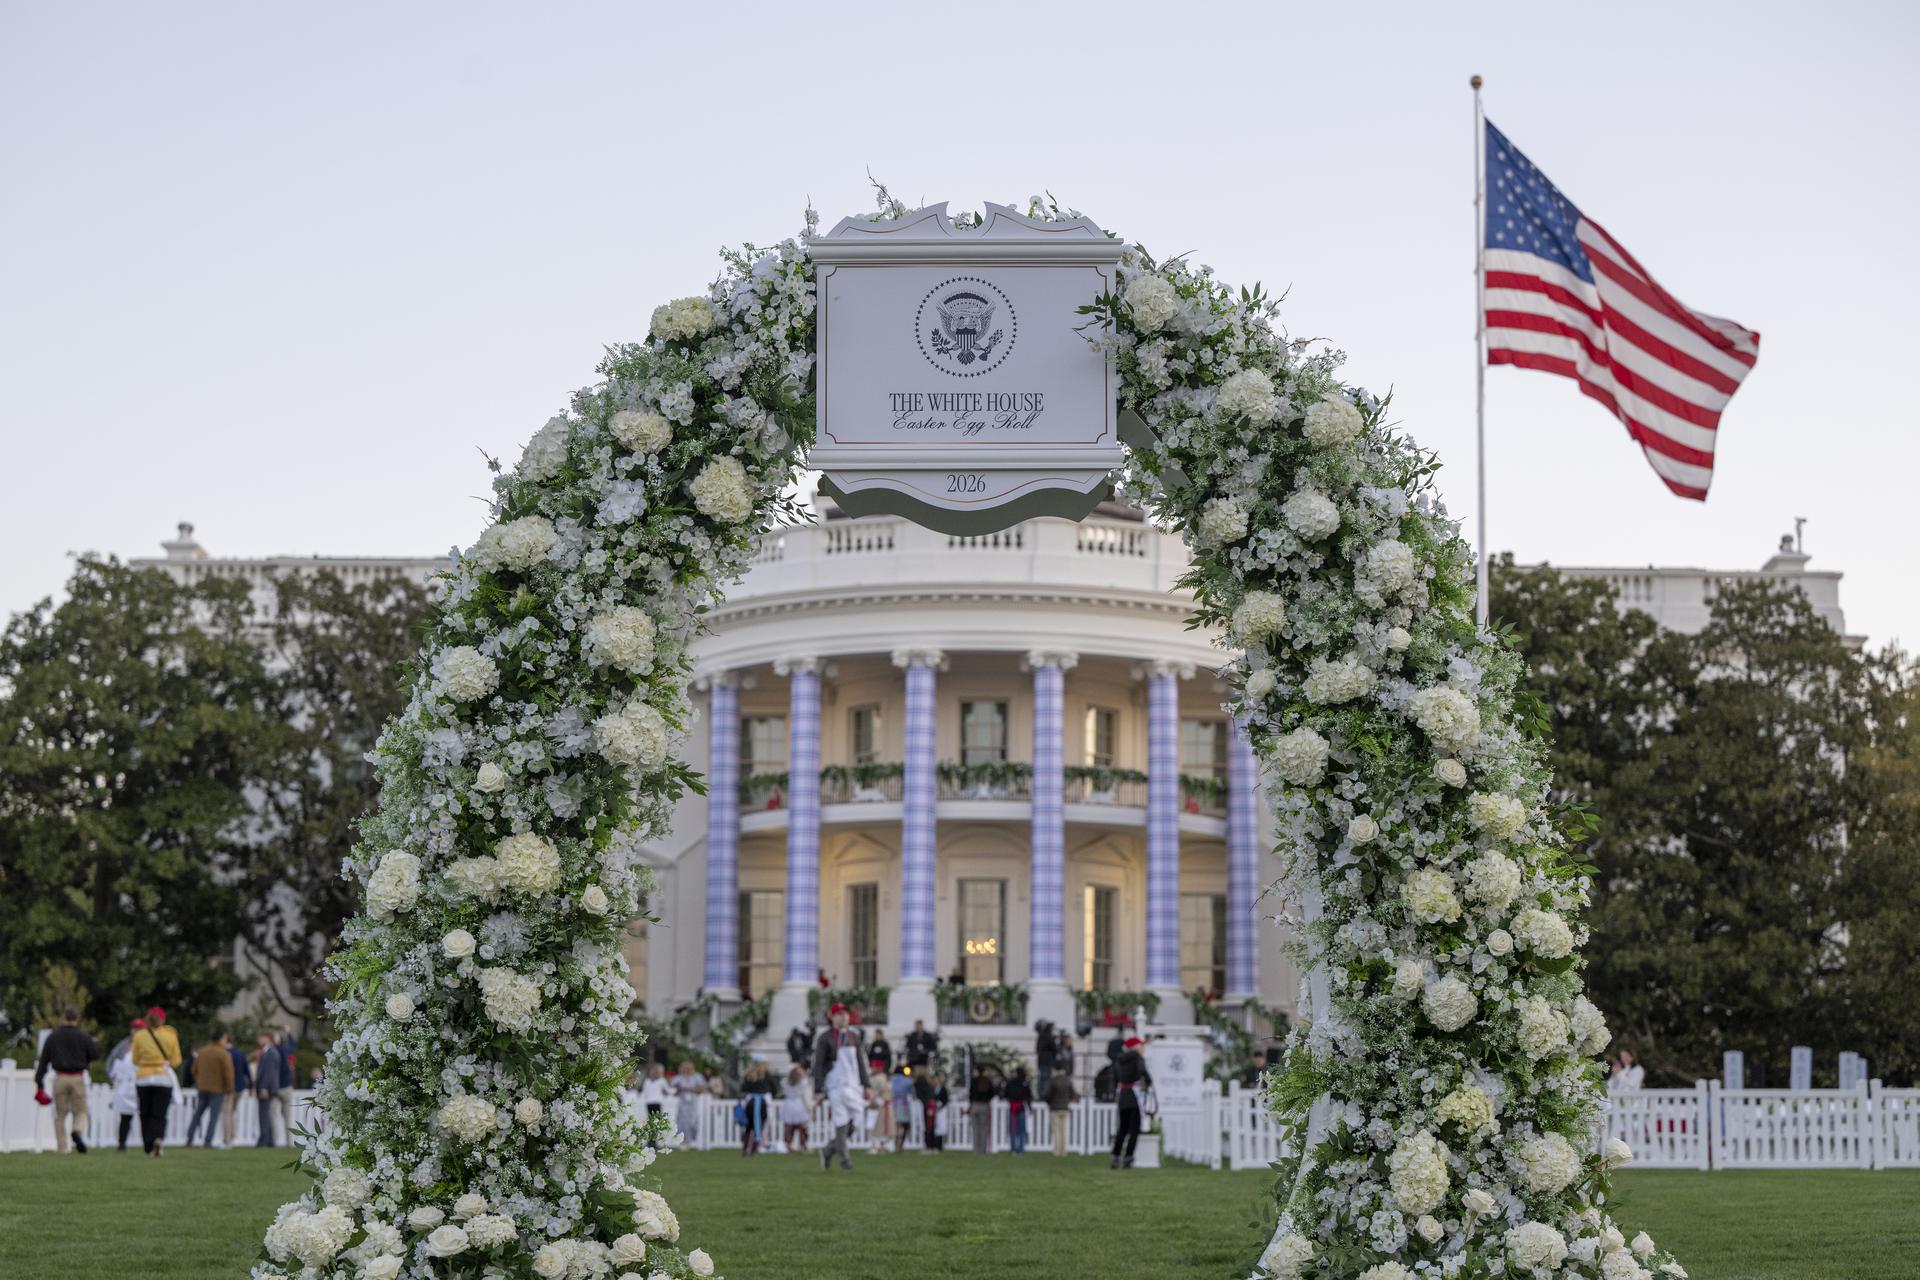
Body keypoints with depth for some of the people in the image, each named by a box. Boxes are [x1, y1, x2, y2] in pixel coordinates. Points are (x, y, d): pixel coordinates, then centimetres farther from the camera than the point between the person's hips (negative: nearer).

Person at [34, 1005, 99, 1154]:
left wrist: (39, 1082, 5)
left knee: (60, 1115, 9)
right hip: (78, 1079, -1)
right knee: (80, 1111, 8)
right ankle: (78, 1131, -23)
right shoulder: (83, 1036, -2)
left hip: (60, 1079, 1)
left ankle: (61, 1147, 4)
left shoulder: (53, 1036, 3)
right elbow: (95, 1054, -1)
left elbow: (44, 1060, 2)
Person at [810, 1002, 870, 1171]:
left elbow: (860, 1062, 15)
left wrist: (866, 1086, 8)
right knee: (841, 1125, -9)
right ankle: (844, 1158, 2)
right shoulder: (825, 1038, -4)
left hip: (852, 1086, 6)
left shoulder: (854, 1037, 12)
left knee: (850, 1128, 5)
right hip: (835, 1086, -5)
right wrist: (820, 1091, -12)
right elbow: (818, 1065, -6)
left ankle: (828, 1151, 24)